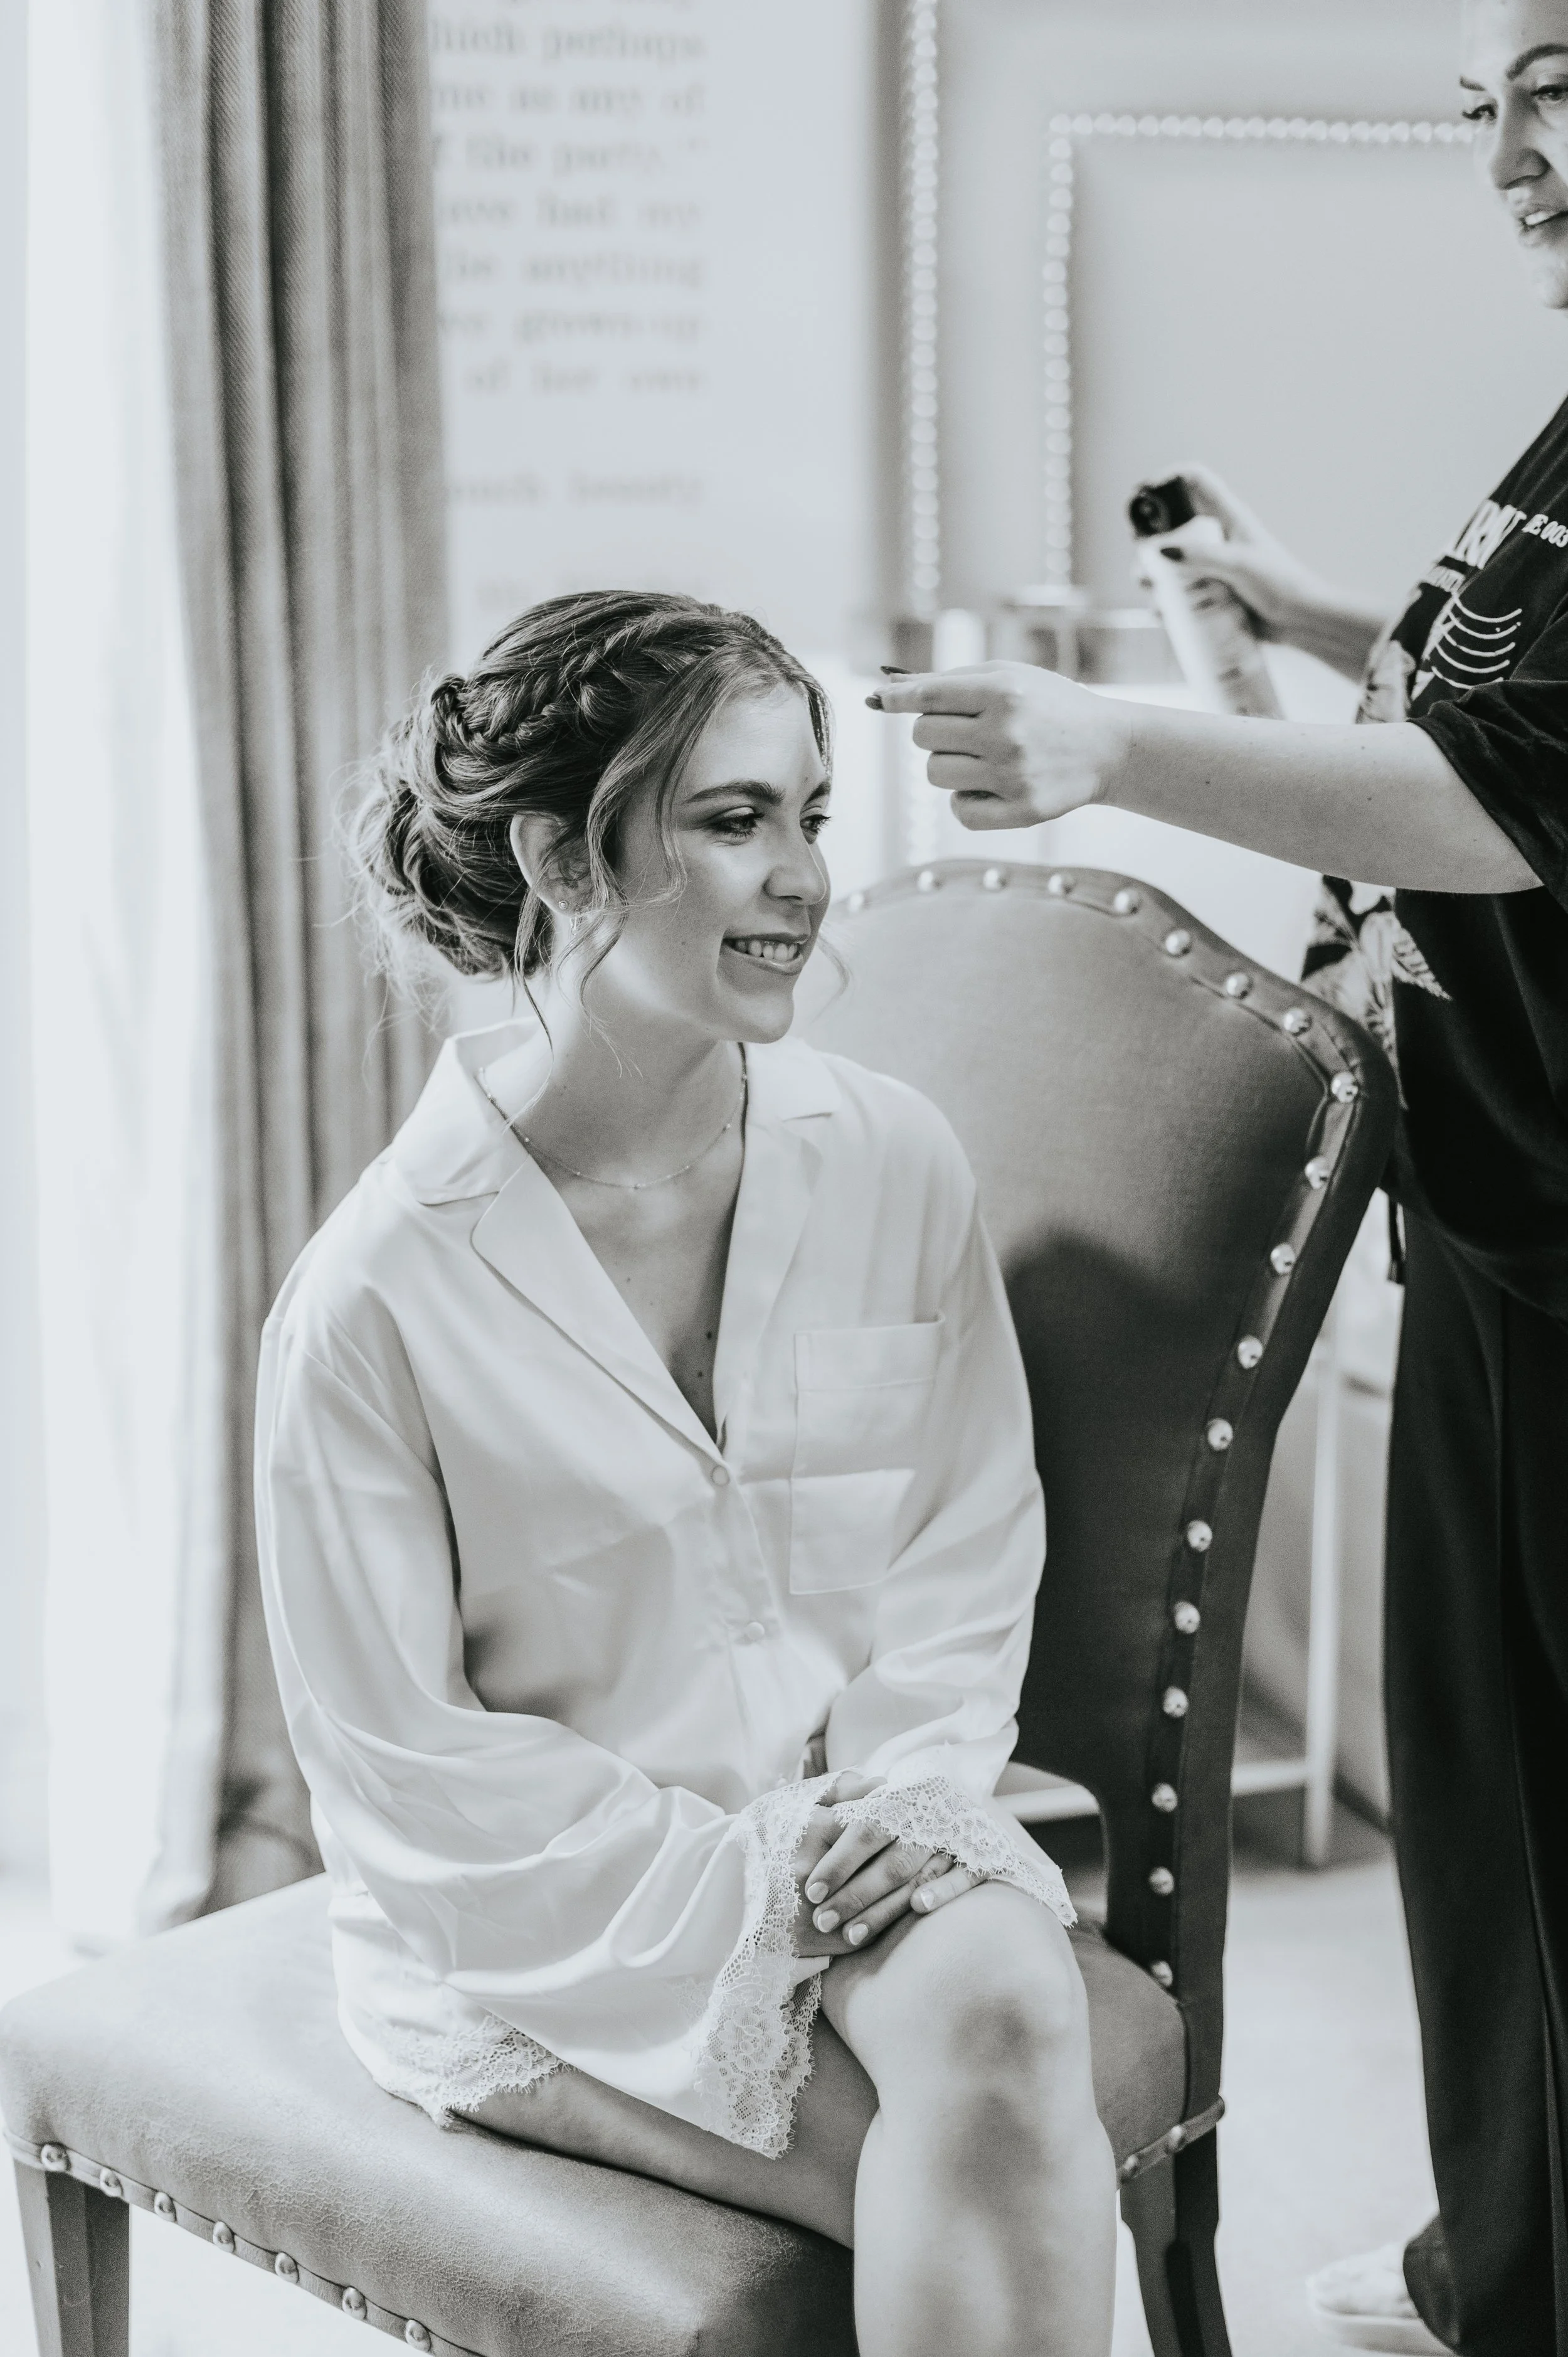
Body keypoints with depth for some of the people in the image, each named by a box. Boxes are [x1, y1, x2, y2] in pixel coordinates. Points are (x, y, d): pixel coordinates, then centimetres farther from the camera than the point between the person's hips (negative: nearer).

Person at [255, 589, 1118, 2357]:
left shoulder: (893, 1164, -3)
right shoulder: (377, 1294, -15)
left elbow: (975, 1543, 6)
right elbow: (401, 1761, -10)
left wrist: (905, 1789, -11)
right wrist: (739, 1881, -15)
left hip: (857, 1826, 4)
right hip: (542, 1921, -3)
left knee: (1005, 2020, -29)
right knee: (1027, 2197, -22)